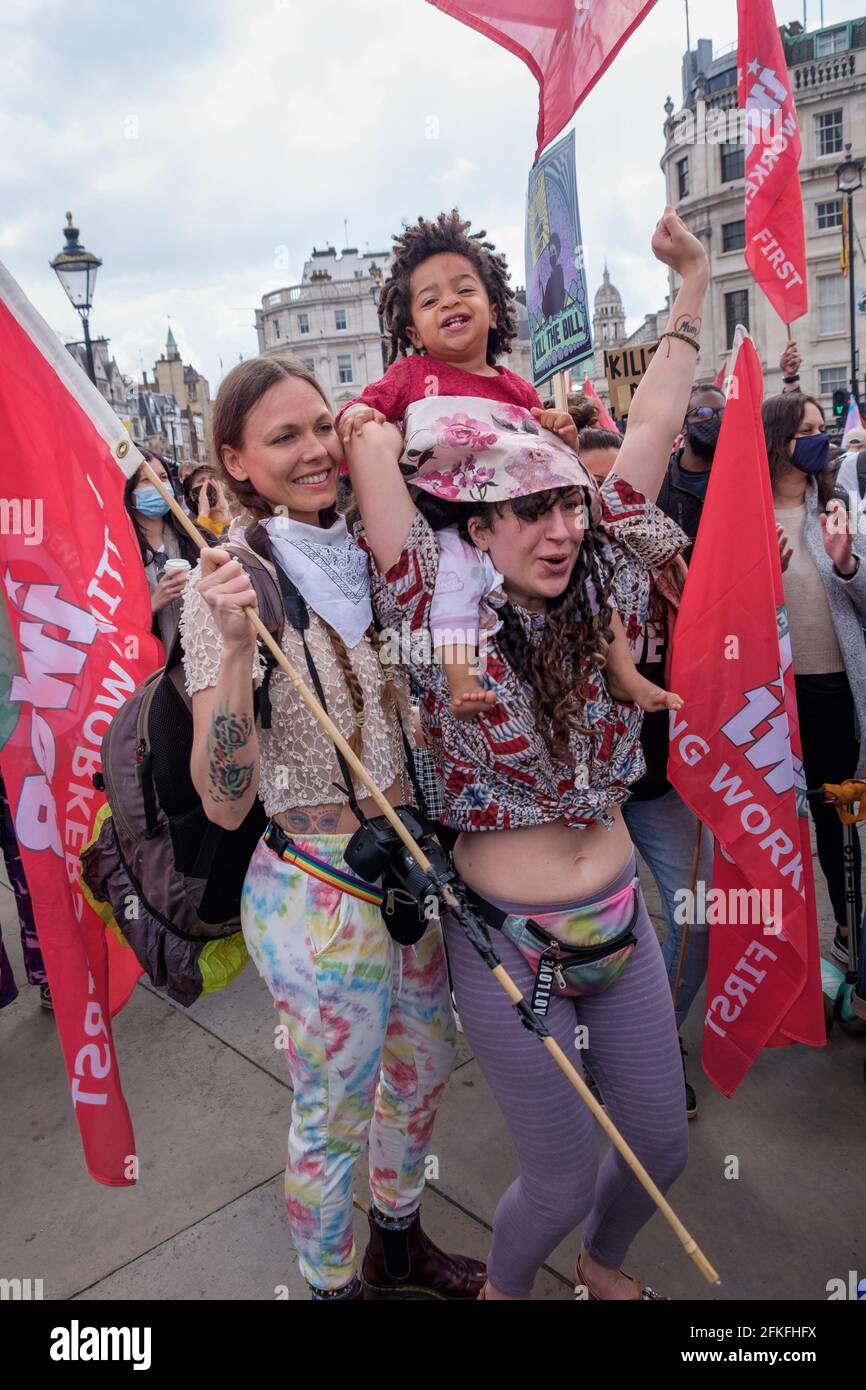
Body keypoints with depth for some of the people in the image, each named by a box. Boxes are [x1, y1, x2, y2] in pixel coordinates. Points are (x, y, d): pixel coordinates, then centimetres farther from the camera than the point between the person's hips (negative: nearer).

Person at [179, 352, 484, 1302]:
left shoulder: (353, 554, 2)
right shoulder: (230, 582, -17)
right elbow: (223, 801, -23)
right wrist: (234, 644, -34)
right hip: (319, 891, -7)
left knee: (423, 1064, 25)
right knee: (334, 1117, 14)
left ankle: (397, 1243, 52)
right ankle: (334, 1284, 44)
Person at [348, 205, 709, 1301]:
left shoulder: (589, 599, -2)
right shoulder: (439, 614, -15)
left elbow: (650, 431, 0)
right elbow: (370, 444, -21)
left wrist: (691, 288, 5)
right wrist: (378, 425, 1)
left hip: (623, 921, 5)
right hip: (508, 941, -5)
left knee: (660, 1145, 19)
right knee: (562, 1180, 9)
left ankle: (602, 1266, 53)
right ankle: (501, 1288, 45)